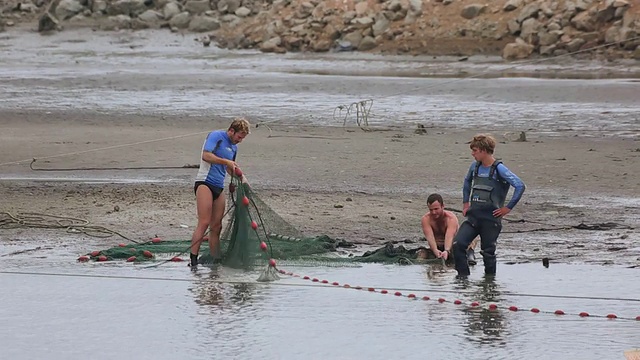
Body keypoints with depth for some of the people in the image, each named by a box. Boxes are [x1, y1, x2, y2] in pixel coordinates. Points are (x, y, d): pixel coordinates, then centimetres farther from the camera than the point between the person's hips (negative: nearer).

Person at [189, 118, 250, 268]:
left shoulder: (234, 147, 20)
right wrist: (226, 161, -16)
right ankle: (193, 259, -20)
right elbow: (206, 156, -17)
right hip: (205, 183, -8)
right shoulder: (216, 136, -5)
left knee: (216, 226, 5)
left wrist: (241, 176, 16)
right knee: (204, 223, -17)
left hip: (219, 188, 8)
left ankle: (216, 260, 8)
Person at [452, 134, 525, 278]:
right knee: (457, 244, -10)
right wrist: (465, 202, 24)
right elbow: (467, 182, 33)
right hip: (473, 216, 6)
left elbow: (520, 186, -16)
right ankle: (463, 275, 0)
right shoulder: (475, 166, 11)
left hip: (491, 218, -6)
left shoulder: (499, 169, -10)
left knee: (488, 252, 1)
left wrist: (508, 208, -13)